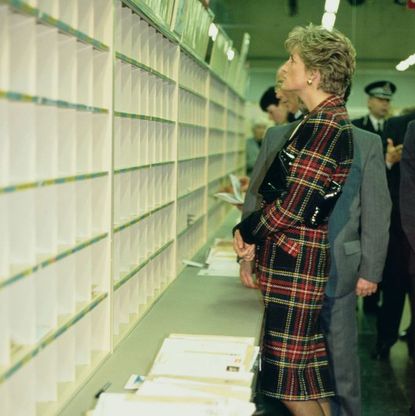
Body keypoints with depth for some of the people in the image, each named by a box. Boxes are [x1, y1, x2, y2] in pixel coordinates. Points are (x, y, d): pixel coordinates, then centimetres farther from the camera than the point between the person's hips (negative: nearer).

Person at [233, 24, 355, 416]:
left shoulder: (324, 126, -18)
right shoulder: (324, 120, 14)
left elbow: (292, 206, -21)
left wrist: (246, 231, -4)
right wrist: (254, 235, 3)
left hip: (295, 262, -10)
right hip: (292, 256, 10)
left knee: (291, 382, -2)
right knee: (311, 374, 18)